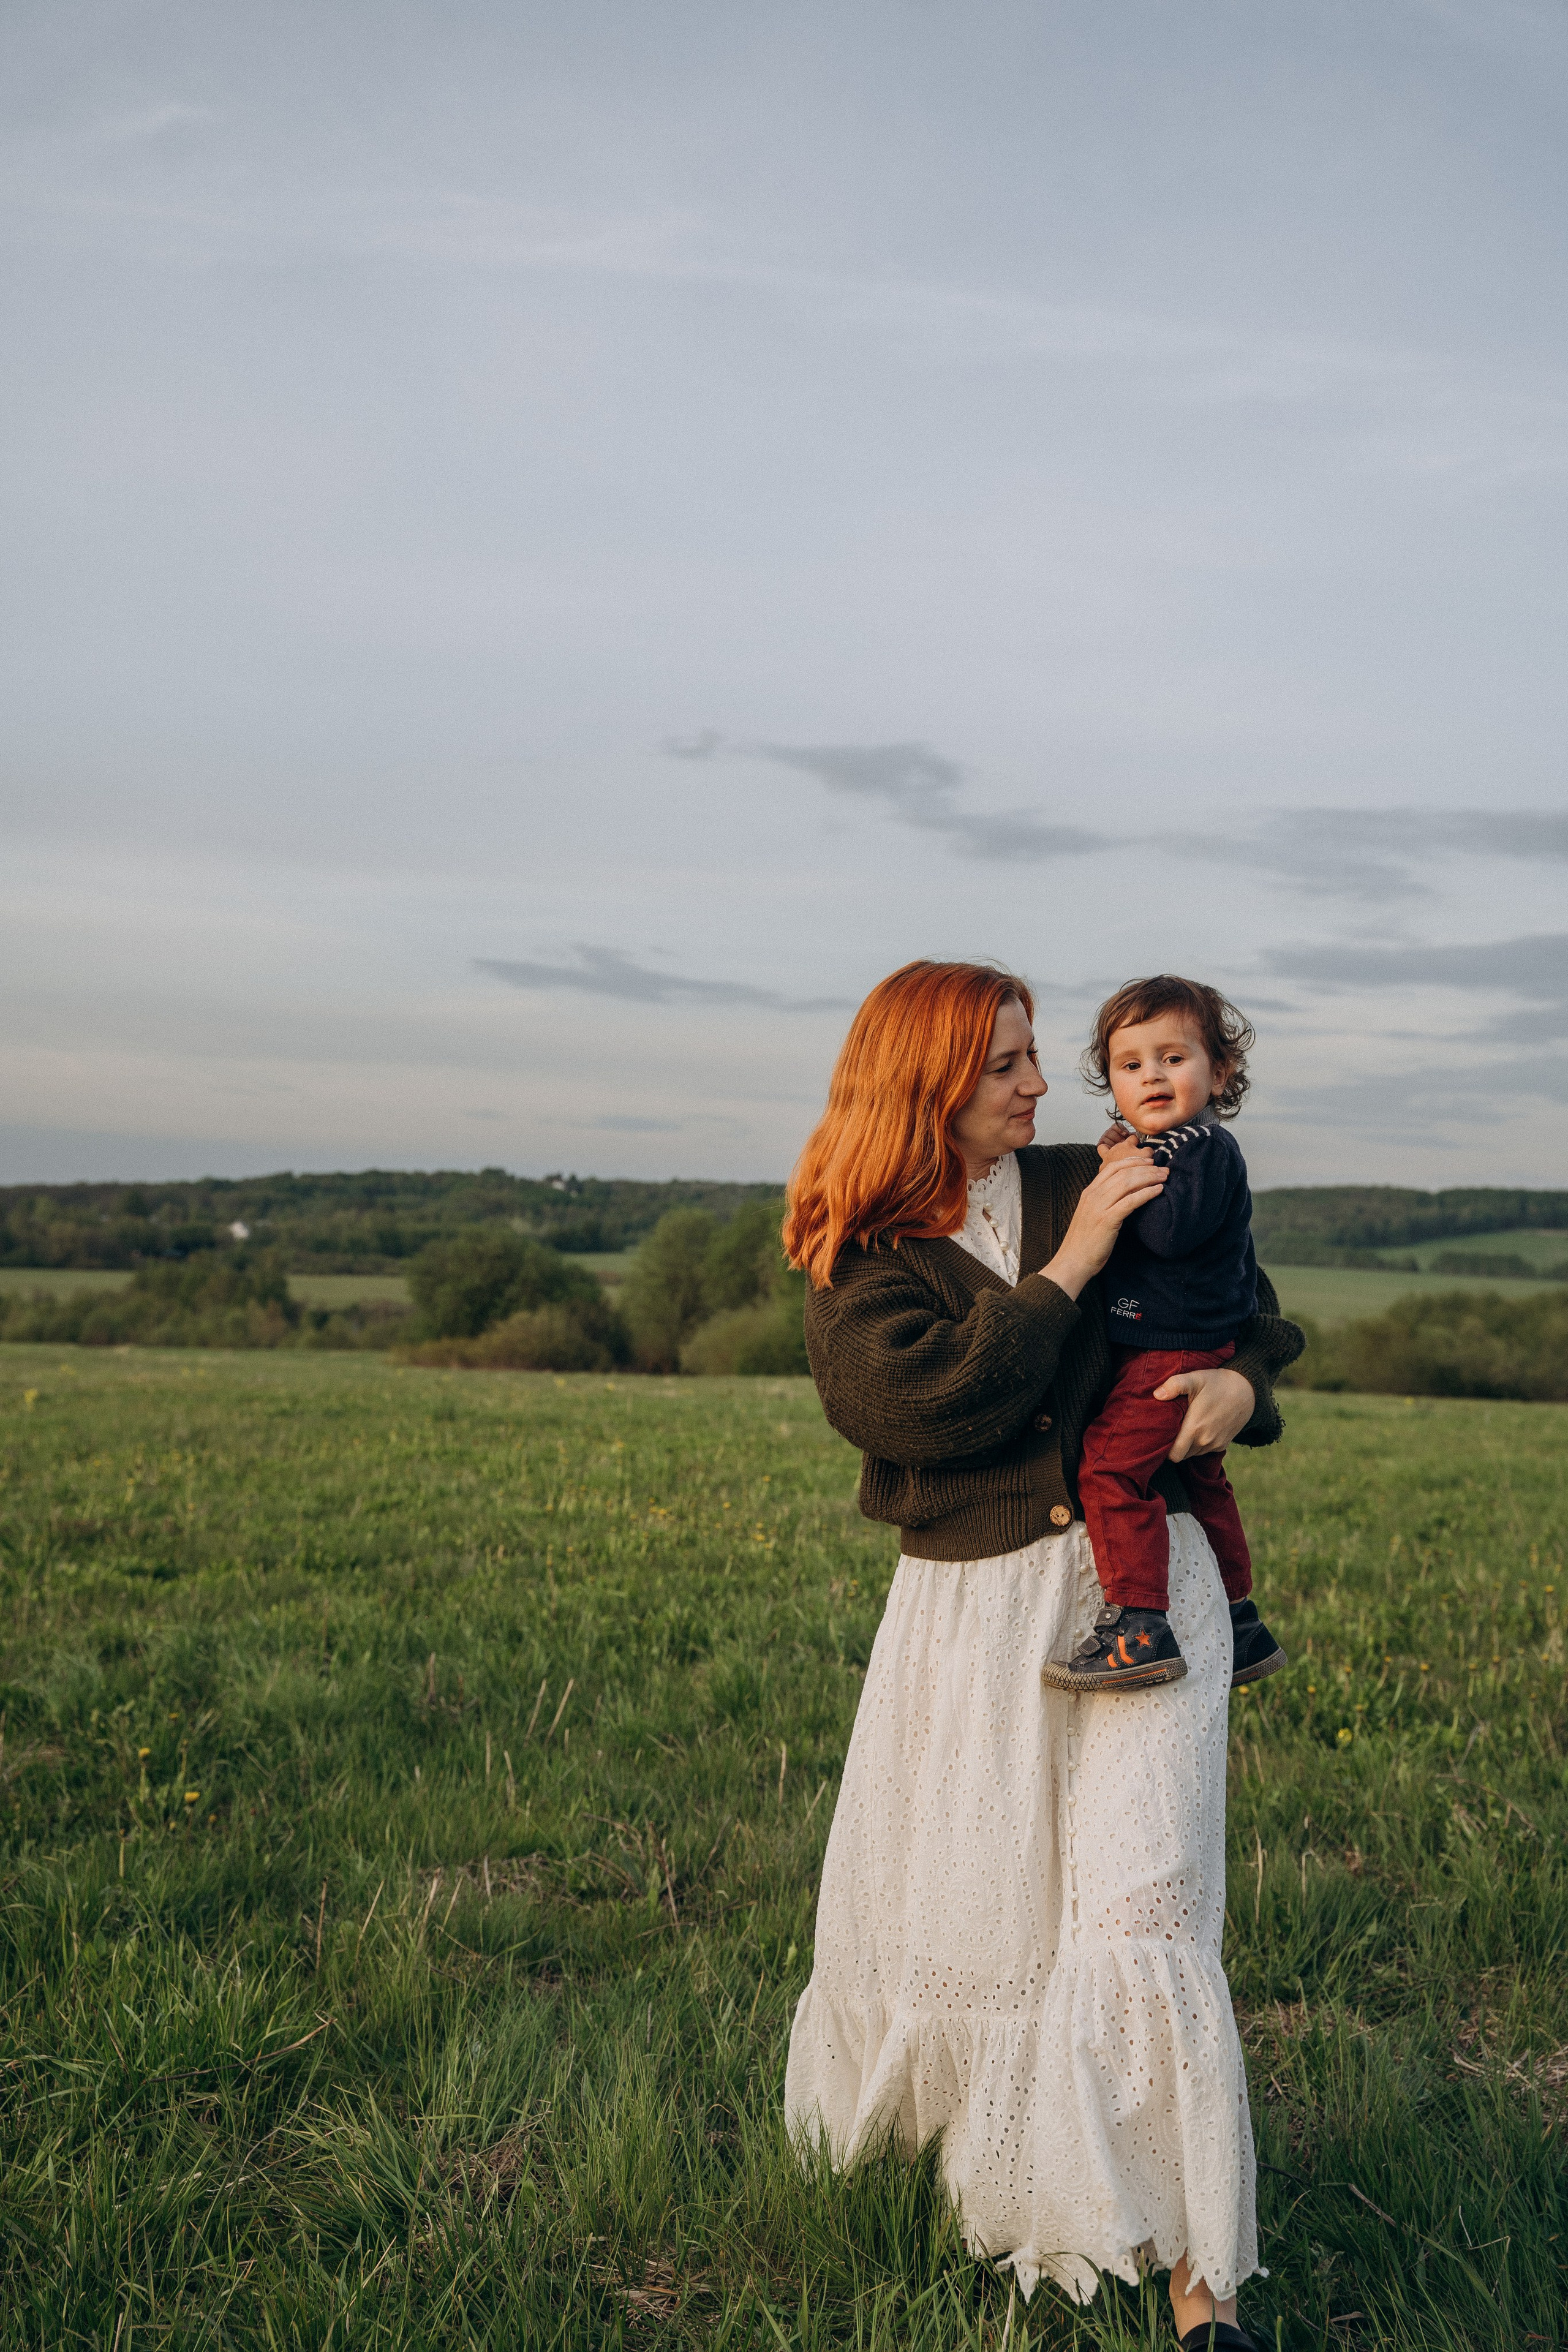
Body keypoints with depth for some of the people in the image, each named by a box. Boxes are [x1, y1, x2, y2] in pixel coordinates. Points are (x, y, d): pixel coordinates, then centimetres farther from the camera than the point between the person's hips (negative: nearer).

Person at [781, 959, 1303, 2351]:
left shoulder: (1087, 1187, 5)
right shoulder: (857, 1260, -1)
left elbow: (1242, 1296, 17)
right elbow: (935, 1404, -19)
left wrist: (1243, 1378, -5)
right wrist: (1068, 1269, -17)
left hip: (1143, 1582, 0)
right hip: (973, 1610, 0)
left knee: (1144, 1913, -10)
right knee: (940, 1906, 12)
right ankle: (890, 2102, 47)